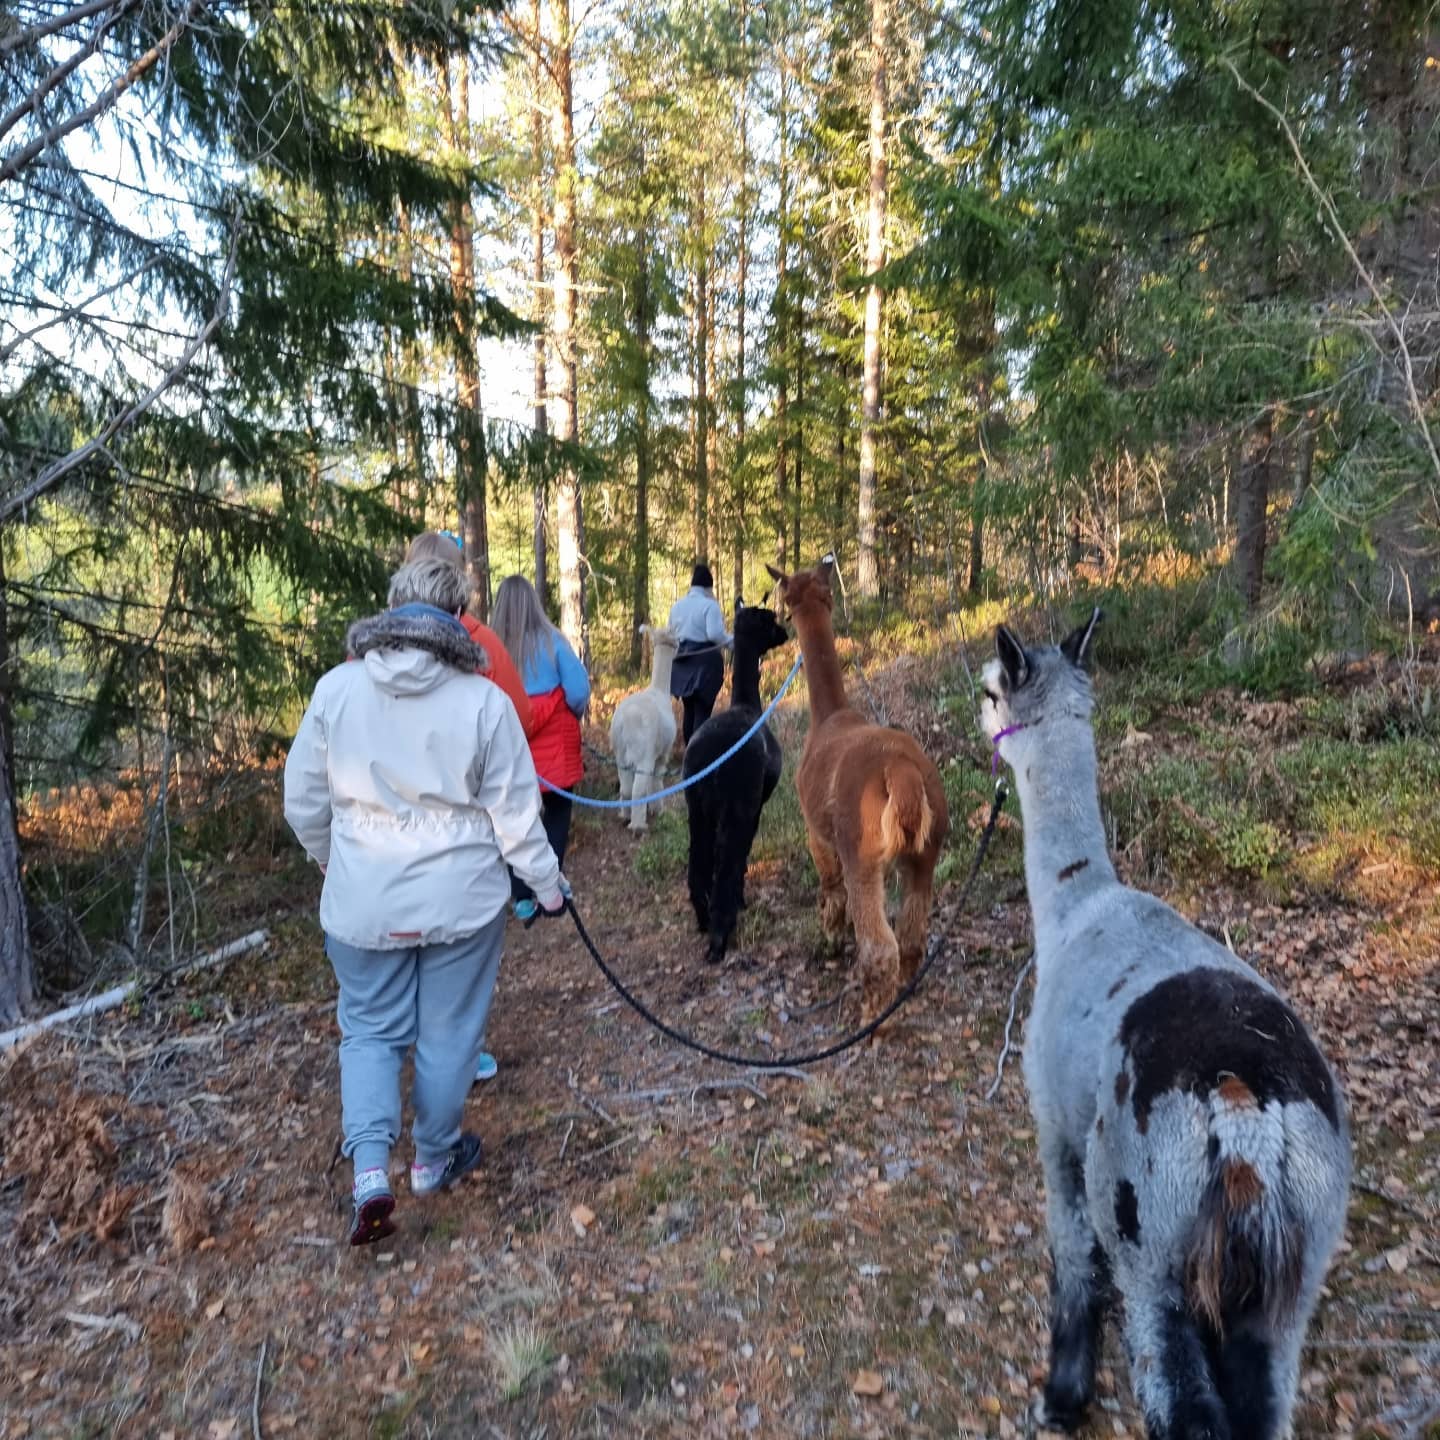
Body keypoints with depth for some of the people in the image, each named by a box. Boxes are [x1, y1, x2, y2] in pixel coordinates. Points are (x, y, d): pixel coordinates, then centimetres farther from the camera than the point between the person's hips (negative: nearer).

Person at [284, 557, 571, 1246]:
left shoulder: (336, 688, -8)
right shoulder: (484, 700, -14)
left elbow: (303, 803, 1)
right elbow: (515, 814, -9)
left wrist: (331, 860, 20)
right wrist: (548, 886, 6)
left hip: (363, 902, 1)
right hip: (460, 900, -1)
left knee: (369, 1028, 20)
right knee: (448, 1032, 17)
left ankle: (370, 1169, 7)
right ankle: (433, 1159, 35)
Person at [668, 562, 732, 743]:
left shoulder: (677, 606, 11)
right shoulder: (710, 605, -10)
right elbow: (715, 633, -20)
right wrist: (731, 640, -4)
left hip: (682, 662, 6)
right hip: (705, 661, -6)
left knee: (688, 710, 14)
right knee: (702, 711, -4)